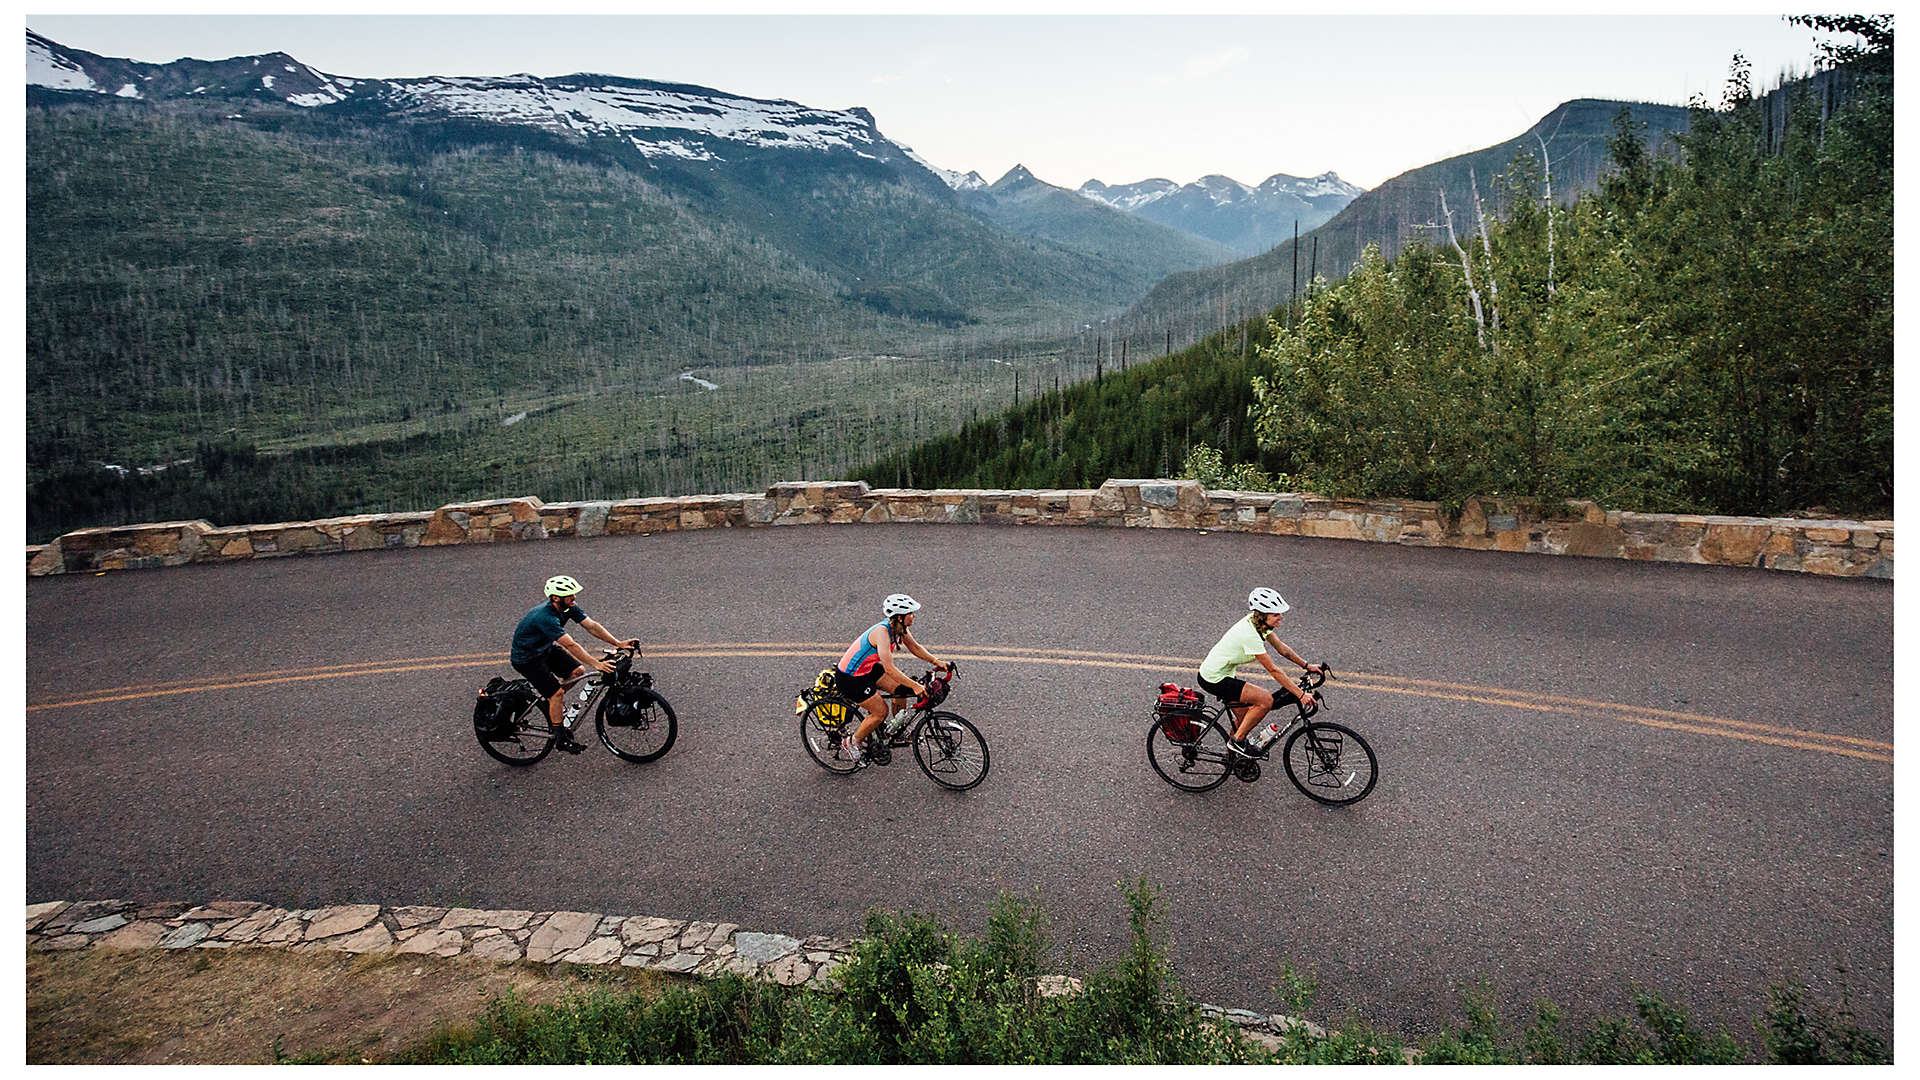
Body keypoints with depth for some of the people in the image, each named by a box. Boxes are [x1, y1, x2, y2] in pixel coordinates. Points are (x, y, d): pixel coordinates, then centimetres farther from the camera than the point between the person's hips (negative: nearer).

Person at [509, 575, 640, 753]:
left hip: (545, 648, 8)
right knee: (557, 693, -13)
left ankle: (550, 700, 18)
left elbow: (591, 626, -15)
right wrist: (596, 665, -43)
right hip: (526, 659, -8)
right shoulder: (546, 617, -37)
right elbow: (571, 646, -40)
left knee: (578, 671, -5)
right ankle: (560, 738, 2)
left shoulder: (569, 607, -13)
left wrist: (618, 643, -24)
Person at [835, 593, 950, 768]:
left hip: (869, 668, 8)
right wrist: (915, 686, -38)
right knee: (881, 711, -8)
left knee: (901, 689, 1)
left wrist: (935, 661, -6)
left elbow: (914, 647, 7)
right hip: (850, 678, -8)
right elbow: (889, 669, -38)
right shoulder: (882, 632, -34)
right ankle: (853, 743, 13)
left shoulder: (899, 627, -8)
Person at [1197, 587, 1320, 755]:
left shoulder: (1258, 622, -4)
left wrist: (1306, 665, 8)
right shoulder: (1250, 635, -30)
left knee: (1246, 718, 17)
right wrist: (1301, 694, -22)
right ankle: (1237, 741, 1)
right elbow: (1274, 671, -26)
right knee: (1266, 700, -13)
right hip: (1215, 680, -9)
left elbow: (1281, 648, 9)